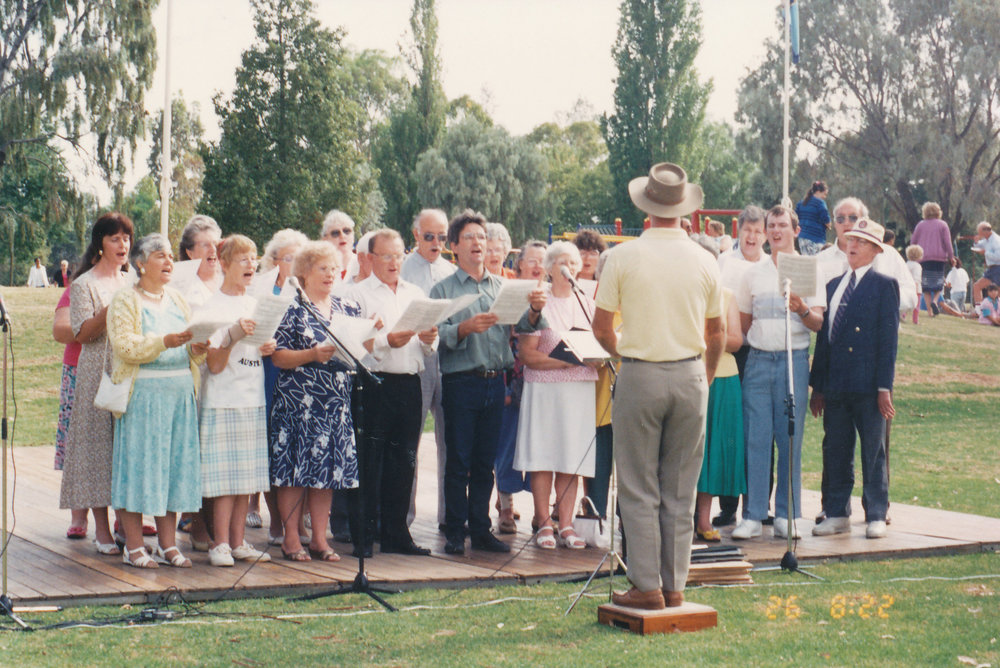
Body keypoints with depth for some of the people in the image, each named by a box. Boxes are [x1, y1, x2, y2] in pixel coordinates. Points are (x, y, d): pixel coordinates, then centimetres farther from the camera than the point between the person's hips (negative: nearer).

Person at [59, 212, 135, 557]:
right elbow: (82, 333, -8)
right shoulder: (85, 284, -2)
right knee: (99, 443, -4)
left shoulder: (132, 280, 15)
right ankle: (101, 528, 0)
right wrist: (110, 311, -21)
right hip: (99, 372, -5)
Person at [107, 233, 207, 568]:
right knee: (139, 462, -4)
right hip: (143, 393, -5)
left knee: (174, 464, 5)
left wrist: (197, 348, -8)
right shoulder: (125, 300, 0)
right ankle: (133, 546, 2)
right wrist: (164, 342, -25)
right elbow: (124, 346, -13)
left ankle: (167, 544, 11)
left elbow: (191, 352, 15)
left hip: (180, 393, 6)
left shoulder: (177, 300, 17)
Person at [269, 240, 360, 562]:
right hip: (298, 399, -5)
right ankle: (291, 539, 4)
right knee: (295, 466, -4)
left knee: (329, 468, 5)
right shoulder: (291, 309, -2)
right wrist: (313, 355, -20)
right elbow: (278, 356, -8)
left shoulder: (348, 308, 13)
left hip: (337, 400, 5)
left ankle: (320, 538, 13)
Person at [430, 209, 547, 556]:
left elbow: (524, 325, 2)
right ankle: (455, 531, 6)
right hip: (461, 382, -3)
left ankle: (481, 529, 15)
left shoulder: (503, 287, 14)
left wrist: (535, 310, -18)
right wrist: (465, 328, -26)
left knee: (485, 462, 9)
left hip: (495, 381, 3)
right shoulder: (443, 290, 3)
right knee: (458, 461, -1)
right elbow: (438, 336, -9)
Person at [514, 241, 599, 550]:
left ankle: (566, 524, 7)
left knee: (572, 459, 3)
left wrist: (596, 359, -4)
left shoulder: (588, 304, 15)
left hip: (581, 388, 4)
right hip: (545, 388, -4)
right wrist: (567, 361, -16)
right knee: (543, 457, -3)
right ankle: (544, 524, 5)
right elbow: (527, 354, -7)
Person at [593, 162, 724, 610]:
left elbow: (601, 327, -3)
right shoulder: (705, 262, 2)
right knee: (679, 491, 9)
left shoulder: (623, 257, -7)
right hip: (690, 375, 3)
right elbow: (717, 334, 9)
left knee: (639, 489, 4)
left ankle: (647, 587, 3)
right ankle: (674, 585, 14)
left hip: (639, 375, -3)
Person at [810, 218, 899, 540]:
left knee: (873, 453, 3)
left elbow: (888, 338, -7)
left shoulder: (884, 286, -1)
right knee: (835, 451, 9)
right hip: (835, 386, 5)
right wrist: (818, 385, 11)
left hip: (868, 386, -5)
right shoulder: (833, 286, 15)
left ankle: (876, 516, 11)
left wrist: (884, 387, -13)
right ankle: (836, 513, 17)